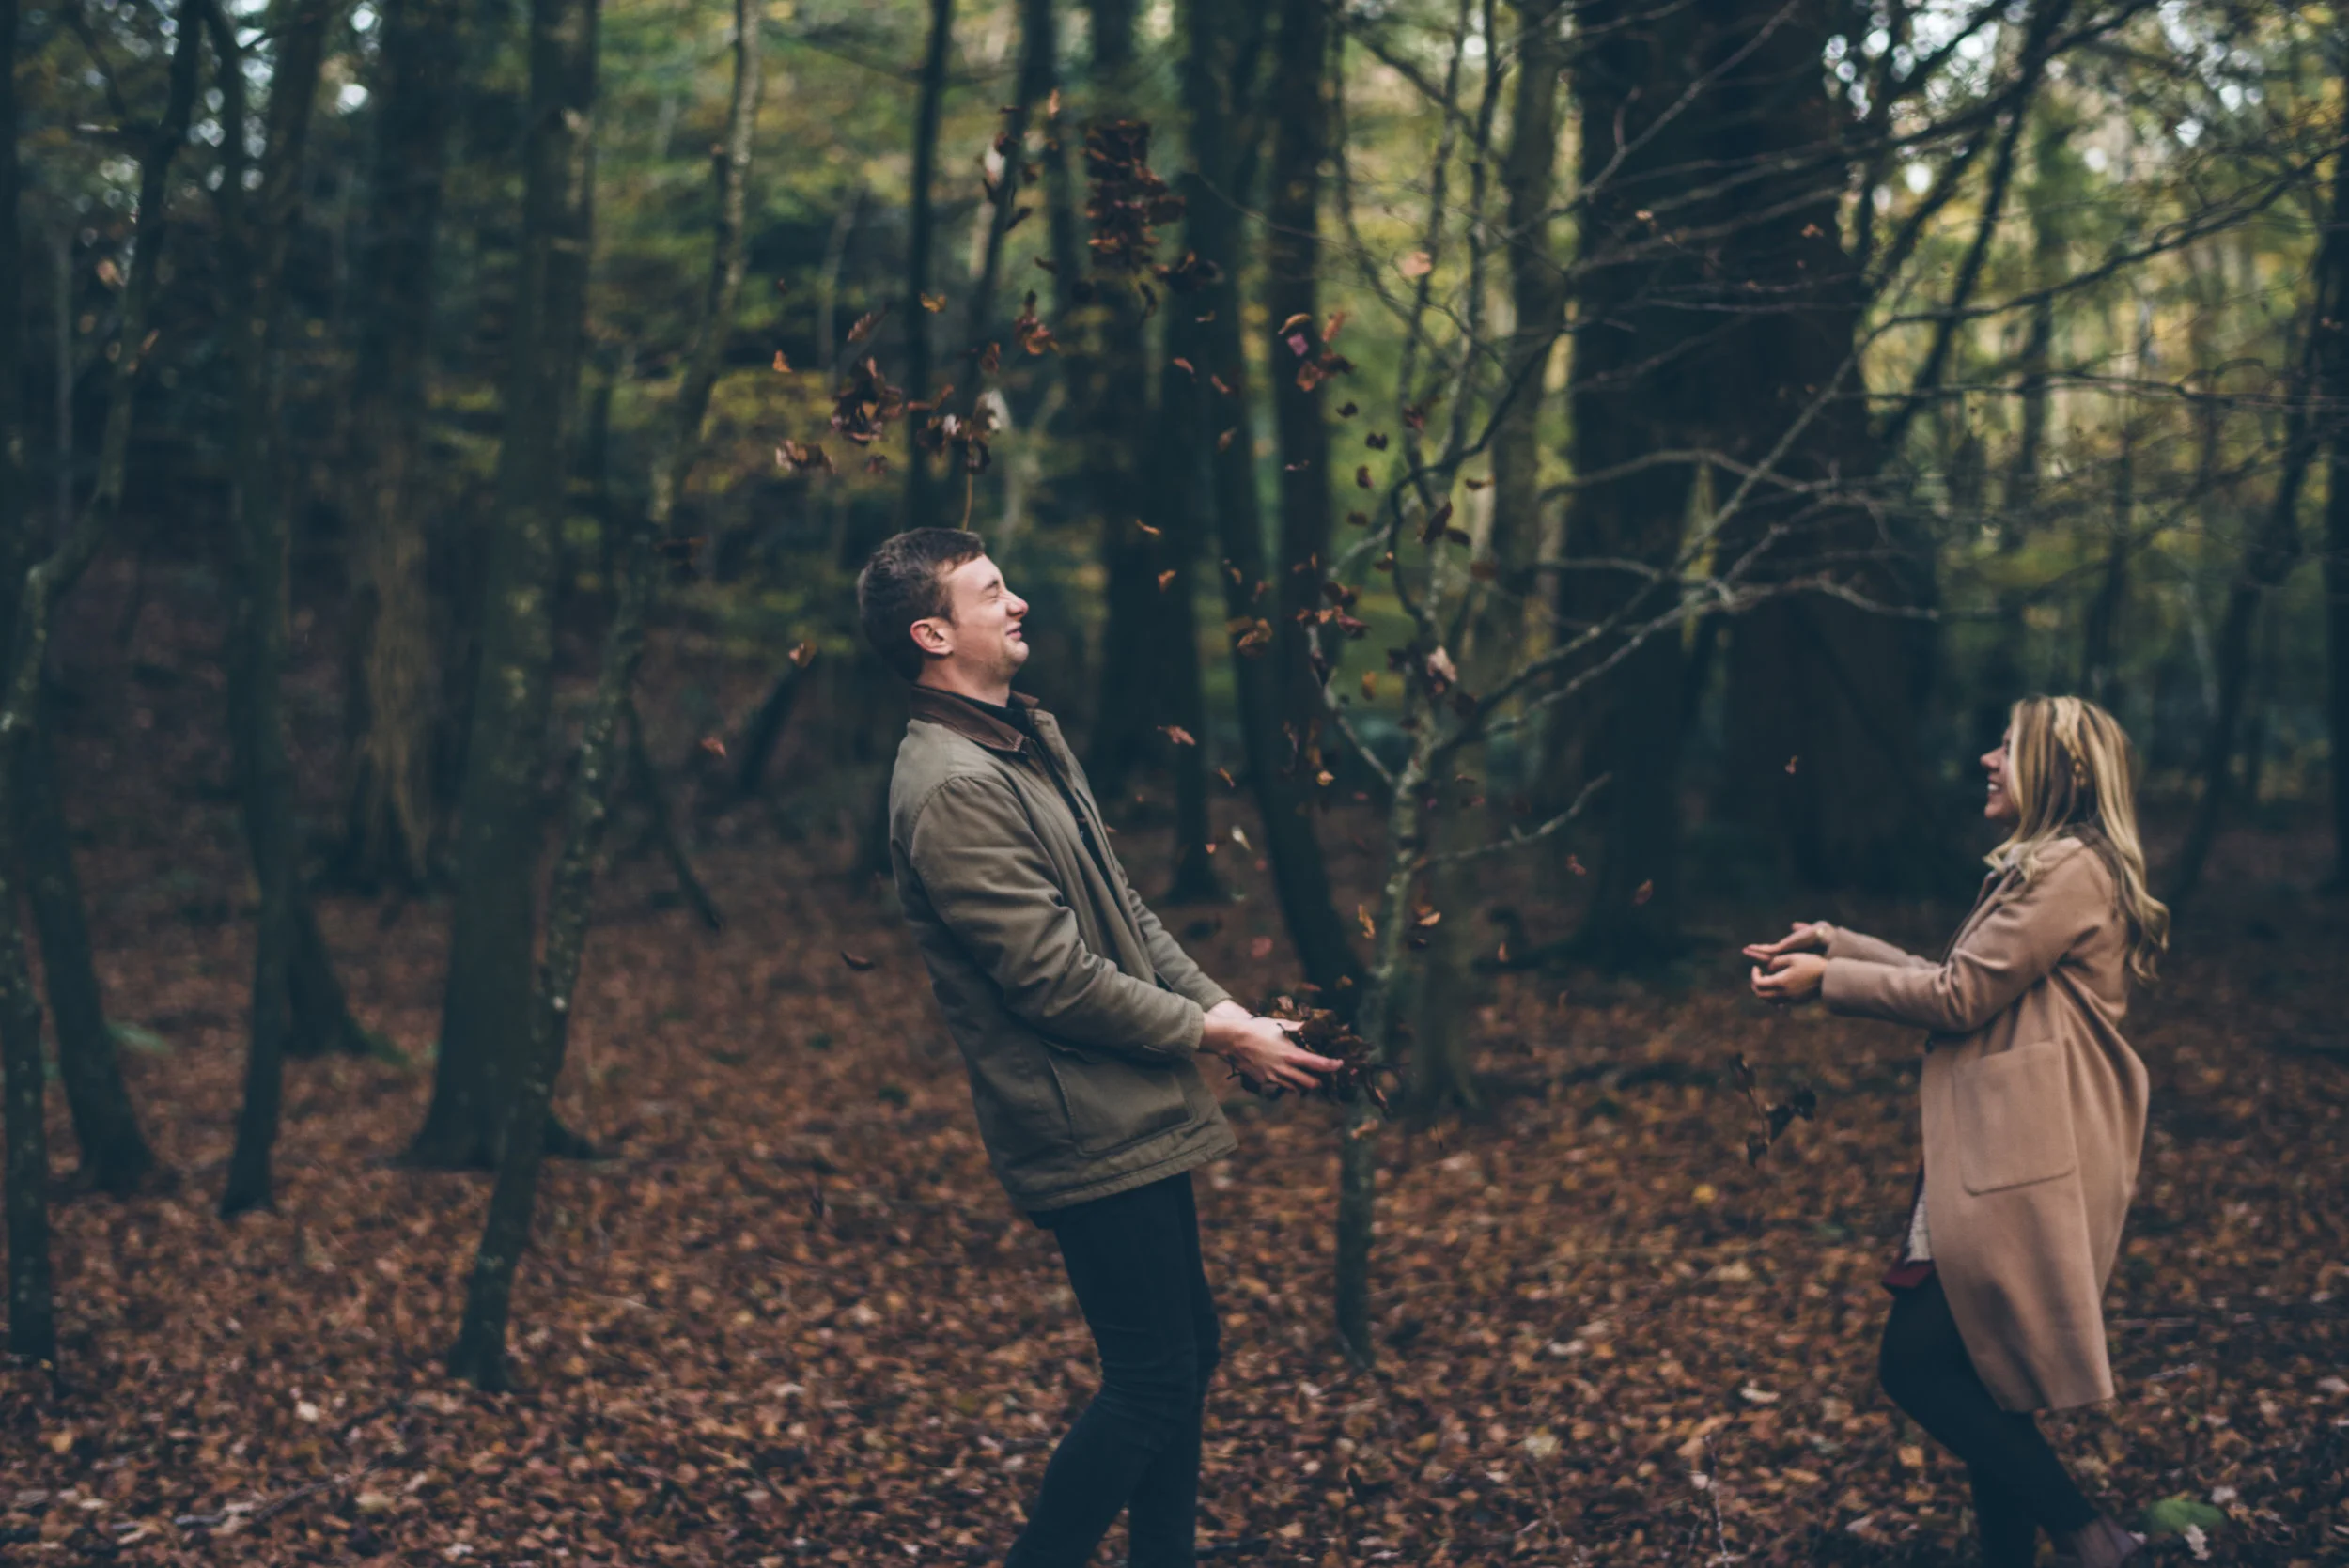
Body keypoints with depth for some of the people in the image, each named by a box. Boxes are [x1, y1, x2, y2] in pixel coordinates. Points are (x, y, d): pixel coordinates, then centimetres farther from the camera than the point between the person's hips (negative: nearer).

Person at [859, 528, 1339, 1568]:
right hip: (1090, 1130, -10)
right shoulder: (953, 789, -20)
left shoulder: (1032, 738, 13)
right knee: (1151, 1383, -5)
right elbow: (1055, 977, -22)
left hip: (1137, 1116, 10)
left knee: (1187, 1349, 18)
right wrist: (1212, 1037, -13)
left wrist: (1221, 1008, 5)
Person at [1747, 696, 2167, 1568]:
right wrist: (1834, 943, 17)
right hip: (1997, 1158, 11)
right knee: (1980, 1379, 12)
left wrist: (1828, 980, -4)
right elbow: (1958, 982, 20)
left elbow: (1959, 997, -14)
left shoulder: (2072, 869, -13)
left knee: (1917, 1364, -11)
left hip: (2023, 1165, -11)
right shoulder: (2038, 868, 20)